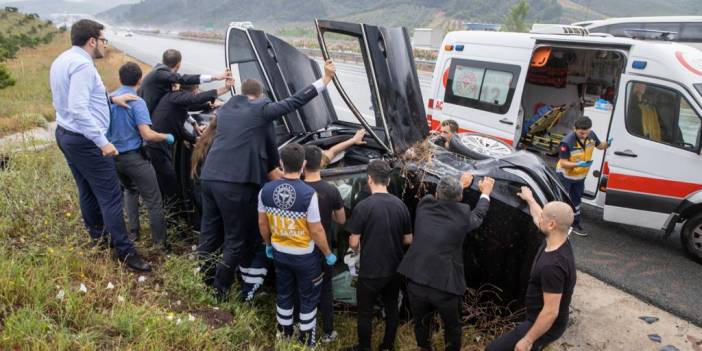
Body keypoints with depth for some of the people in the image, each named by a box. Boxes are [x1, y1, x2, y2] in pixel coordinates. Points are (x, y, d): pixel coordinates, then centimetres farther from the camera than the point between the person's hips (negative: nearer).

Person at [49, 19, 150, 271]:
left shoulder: (62, 60, 12)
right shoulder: (82, 64, -21)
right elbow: (79, 109, -28)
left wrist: (111, 99, 12)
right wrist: (102, 142, -27)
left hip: (65, 135, 11)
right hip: (85, 140, -10)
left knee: (87, 191, 21)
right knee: (111, 196, -5)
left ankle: (98, 235, 37)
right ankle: (125, 252, 0)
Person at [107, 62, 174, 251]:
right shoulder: (137, 102, -16)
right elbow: (147, 134, -23)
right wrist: (167, 137, -8)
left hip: (114, 156, 8)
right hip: (134, 157, -7)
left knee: (130, 190, 29)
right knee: (153, 201, 0)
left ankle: (133, 233, 30)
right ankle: (160, 243, 2)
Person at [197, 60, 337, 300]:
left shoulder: (225, 109, 20)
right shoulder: (260, 110, -1)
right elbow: (293, 102, -2)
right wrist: (324, 80, 3)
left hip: (209, 177, 7)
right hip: (235, 183, -7)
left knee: (209, 233, 20)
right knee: (237, 239, 8)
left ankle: (202, 282, 34)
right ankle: (220, 289, 18)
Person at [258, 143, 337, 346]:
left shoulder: (266, 191, -12)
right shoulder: (308, 194, -26)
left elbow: (263, 224, 1)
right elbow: (316, 231, -19)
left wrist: (268, 245, 18)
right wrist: (328, 254, -4)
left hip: (279, 253, 4)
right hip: (305, 256, -4)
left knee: (283, 294, 24)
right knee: (308, 298, 16)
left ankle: (284, 334, 40)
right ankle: (307, 340, 30)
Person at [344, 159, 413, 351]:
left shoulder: (363, 206, -18)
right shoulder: (400, 205, -5)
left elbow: (354, 243, -14)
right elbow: (408, 240, 3)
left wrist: (356, 248, 9)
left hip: (370, 271, -4)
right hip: (394, 269, 5)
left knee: (365, 313, 13)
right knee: (392, 309, 20)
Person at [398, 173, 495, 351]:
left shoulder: (424, 205, -3)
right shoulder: (463, 214, -10)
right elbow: (478, 216, 15)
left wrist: (459, 185, 37)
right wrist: (485, 193, 34)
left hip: (416, 282, 3)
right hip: (446, 286, -2)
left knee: (421, 324, 26)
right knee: (452, 327, 24)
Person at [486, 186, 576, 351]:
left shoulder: (552, 265, -32)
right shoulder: (559, 241, -5)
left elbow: (551, 312, -29)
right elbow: (538, 216, 17)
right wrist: (529, 198, 31)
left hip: (546, 325, -9)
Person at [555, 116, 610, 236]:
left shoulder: (591, 135, -15)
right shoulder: (567, 142, -33)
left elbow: (599, 146, 7)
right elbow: (563, 163, -29)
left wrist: (607, 144, -16)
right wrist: (578, 164, -45)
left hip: (580, 176, 6)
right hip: (565, 176, -6)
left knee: (576, 199, 21)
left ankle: (575, 224, 37)